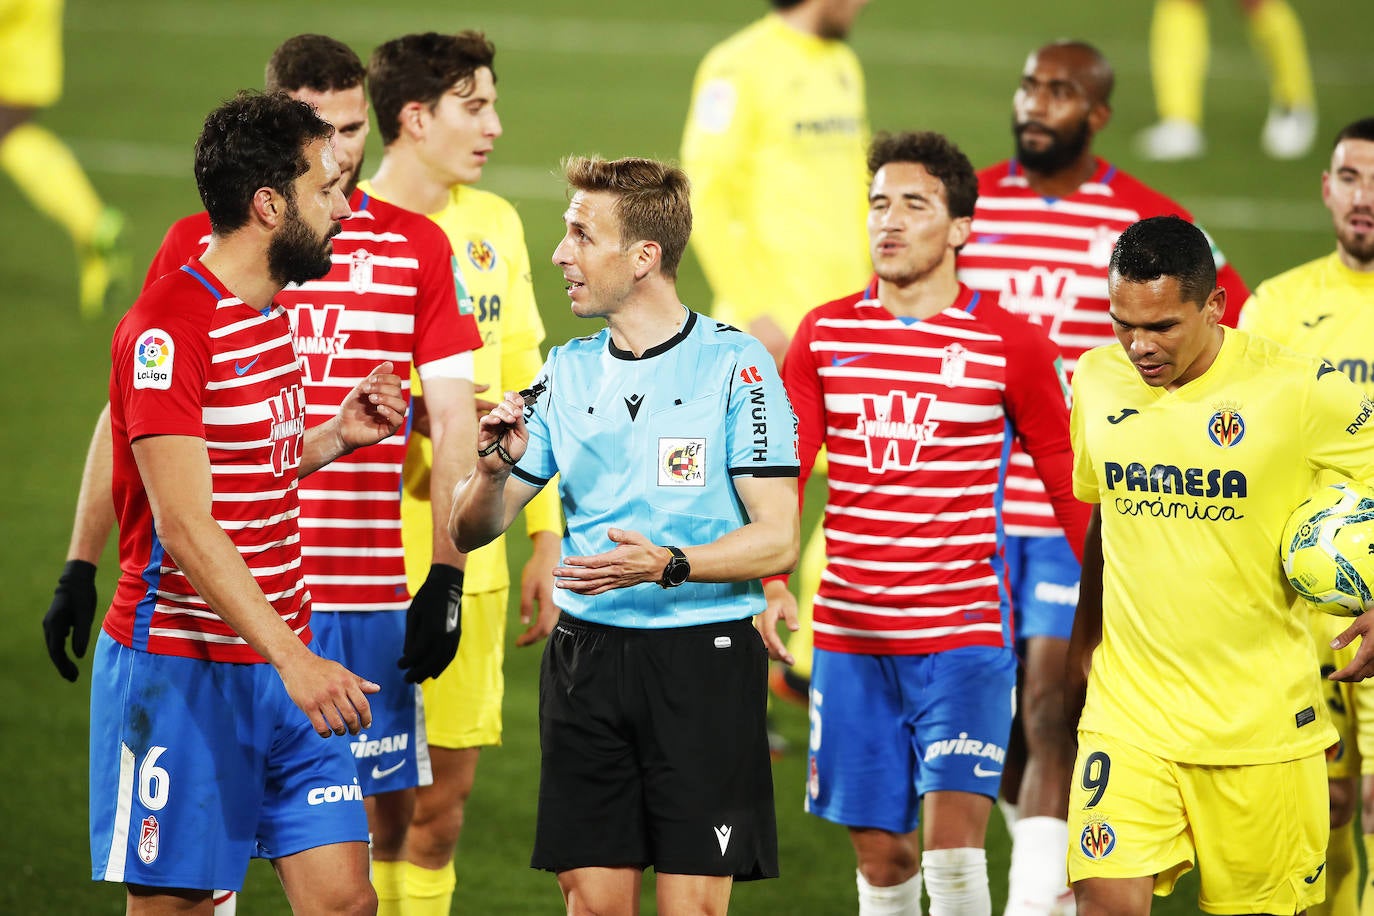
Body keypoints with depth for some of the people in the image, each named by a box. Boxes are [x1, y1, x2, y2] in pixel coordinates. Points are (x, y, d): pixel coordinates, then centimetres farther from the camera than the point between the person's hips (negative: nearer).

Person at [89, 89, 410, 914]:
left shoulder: (270, 314, 13)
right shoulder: (168, 327, -17)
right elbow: (185, 526, -23)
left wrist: (338, 437, 5)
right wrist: (292, 660, -28)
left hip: (286, 668, 8)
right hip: (182, 674, -8)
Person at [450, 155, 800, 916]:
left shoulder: (734, 364, -5)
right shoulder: (567, 370, 11)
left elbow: (777, 540, -9)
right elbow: (471, 532, 13)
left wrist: (668, 564, -24)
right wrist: (493, 470, -9)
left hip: (704, 658, -4)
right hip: (586, 653, 4)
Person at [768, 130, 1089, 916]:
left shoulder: (1008, 343, -2)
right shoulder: (824, 334, 6)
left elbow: (1070, 483, 5)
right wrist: (769, 582, -10)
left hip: (964, 636, -3)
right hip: (850, 636, 3)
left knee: (953, 838, -16)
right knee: (882, 852, 7)